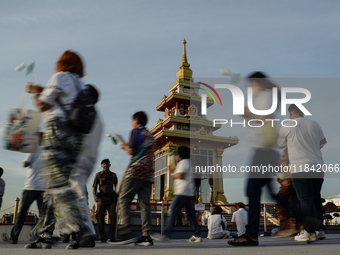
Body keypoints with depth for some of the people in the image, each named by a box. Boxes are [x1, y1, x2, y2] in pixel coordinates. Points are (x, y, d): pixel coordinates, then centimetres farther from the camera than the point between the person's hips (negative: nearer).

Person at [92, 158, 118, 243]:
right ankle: (102, 237, -2)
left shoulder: (113, 175, 13)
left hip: (111, 199, 1)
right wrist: (94, 195, -13)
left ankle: (112, 237, -7)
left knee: (113, 216, -14)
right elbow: (94, 186, 5)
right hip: (101, 198, -1)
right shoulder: (98, 174, 7)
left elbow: (117, 187, 17)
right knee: (100, 217, -11)